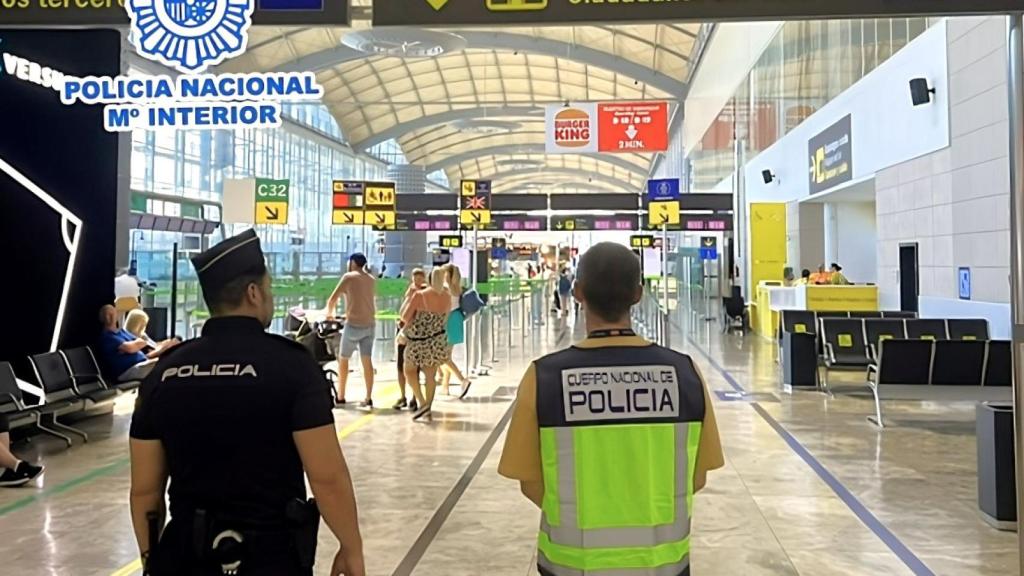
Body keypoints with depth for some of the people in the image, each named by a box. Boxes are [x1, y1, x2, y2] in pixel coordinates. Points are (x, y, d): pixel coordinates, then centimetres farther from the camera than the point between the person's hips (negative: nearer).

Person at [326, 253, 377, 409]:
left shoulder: (349, 277, -5)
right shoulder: (371, 279, 12)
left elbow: (332, 300, -5)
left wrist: (330, 313, 14)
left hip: (354, 324, -5)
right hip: (370, 324, 5)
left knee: (343, 359, 9)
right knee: (367, 361, 5)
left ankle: (340, 397, 14)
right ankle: (368, 398, 3)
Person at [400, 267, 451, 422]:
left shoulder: (420, 295, -14)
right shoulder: (447, 297, -3)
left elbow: (405, 316, -9)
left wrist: (411, 322, 11)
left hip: (419, 341, -3)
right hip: (438, 341, 4)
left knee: (410, 371, 15)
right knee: (431, 376, 11)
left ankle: (422, 403, 2)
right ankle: (428, 411, 13)